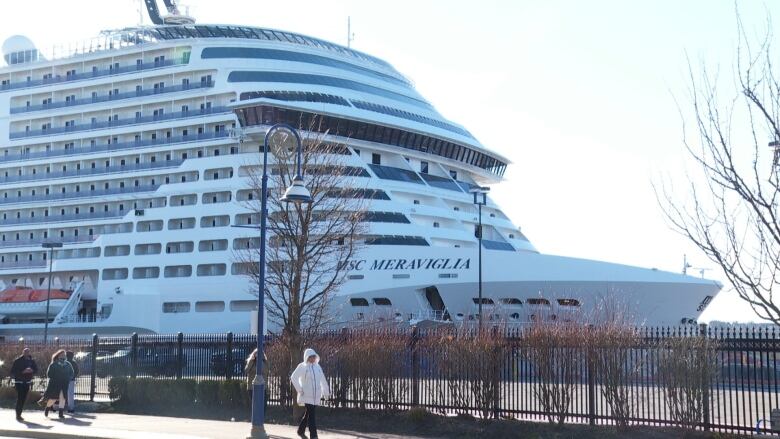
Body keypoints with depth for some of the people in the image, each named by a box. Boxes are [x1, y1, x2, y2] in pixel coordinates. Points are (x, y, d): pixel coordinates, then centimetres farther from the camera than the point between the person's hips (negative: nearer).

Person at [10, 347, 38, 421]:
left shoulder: (31, 361, 6)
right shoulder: (18, 361, -7)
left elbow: (36, 369, 6)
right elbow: (13, 371, -11)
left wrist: (32, 370, -16)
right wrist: (23, 371, -22)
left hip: (27, 382, 5)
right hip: (19, 382, -4)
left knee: (24, 399, 6)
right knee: (20, 398, -11)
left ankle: (19, 414, 15)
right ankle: (18, 415, -7)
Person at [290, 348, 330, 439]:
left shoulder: (317, 366, 11)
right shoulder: (302, 366, -6)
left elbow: (323, 380, 17)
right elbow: (293, 377, -9)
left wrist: (326, 392, 15)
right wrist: (299, 389, -13)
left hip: (316, 395, 6)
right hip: (307, 395, -6)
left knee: (308, 413, 15)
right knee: (311, 415, -10)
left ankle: (301, 431, 31)